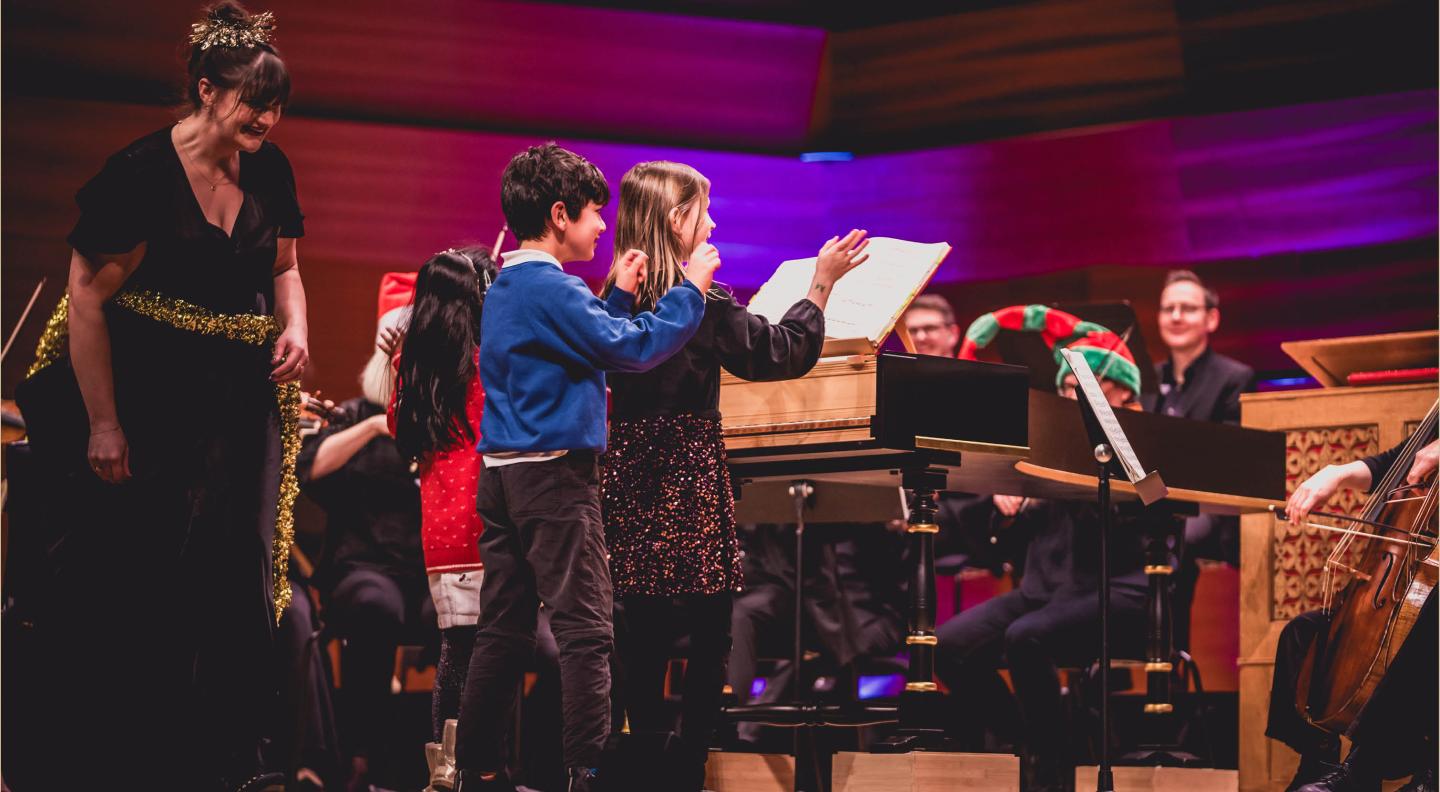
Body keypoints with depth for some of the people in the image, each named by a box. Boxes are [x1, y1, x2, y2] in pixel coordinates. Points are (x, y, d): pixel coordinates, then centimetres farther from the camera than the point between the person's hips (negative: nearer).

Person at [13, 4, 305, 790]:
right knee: (132, 589, 2)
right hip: (147, 401, -5)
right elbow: (85, 300, -14)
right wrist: (103, 425, -15)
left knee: (232, 581, 6)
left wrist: (295, 326, -5)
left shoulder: (269, 171, 0)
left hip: (237, 402, 5)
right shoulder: (141, 172, -17)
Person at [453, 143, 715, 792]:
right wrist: (690, 290, -9)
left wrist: (620, 295, 16)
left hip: (502, 472, 10)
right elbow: (633, 350, -19)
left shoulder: (504, 287, 16)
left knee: (504, 629, 11)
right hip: (555, 475, -10)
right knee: (585, 630, -8)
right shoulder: (552, 288, -14)